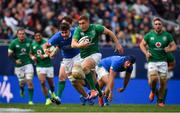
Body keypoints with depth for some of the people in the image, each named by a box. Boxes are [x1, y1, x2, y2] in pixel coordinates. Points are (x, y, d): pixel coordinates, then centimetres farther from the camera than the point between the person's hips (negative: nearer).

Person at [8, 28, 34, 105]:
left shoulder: (29, 41, -1)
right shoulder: (14, 43, -8)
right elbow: (10, 54, 0)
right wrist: (15, 60, -11)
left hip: (28, 63, 1)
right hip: (19, 65, -1)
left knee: (29, 81, -9)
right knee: (22, 82, 5)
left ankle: (30, 100, -3)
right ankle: (22, 90, 44)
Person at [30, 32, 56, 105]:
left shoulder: (45, 43, -10)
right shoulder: (33, 44, 4)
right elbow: (31, 53, 20)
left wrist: (45, 56, -23)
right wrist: (33, 57, -2)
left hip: (48, 66, -2)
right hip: (39, 66, 2)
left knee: (51, 83, 10)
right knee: (42, 82, -16)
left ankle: (52, 93, 45)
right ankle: (47, 99, -6)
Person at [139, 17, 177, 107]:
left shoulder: (167, 35, 1)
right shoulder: (149, 35, 0)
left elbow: (174, 46, 8)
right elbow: (142, 44, 10)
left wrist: (169, 49, -14)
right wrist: (146, 53, -6)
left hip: (163, 61, 1)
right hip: (152, 61, -1)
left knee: (163, 82, 0)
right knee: (153, 79, -22)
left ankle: (160, 101, 19)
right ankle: (153, 91, 12)